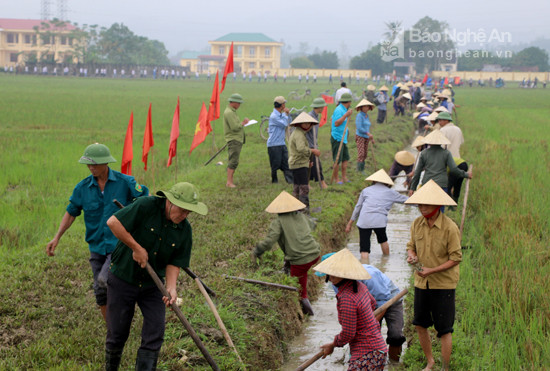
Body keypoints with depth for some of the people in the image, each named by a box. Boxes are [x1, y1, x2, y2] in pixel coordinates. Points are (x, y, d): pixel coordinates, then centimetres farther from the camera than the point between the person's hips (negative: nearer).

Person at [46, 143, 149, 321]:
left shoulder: (125, 182, -7)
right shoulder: (83, 187, 0)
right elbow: (71, 213, 10)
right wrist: (57, 238, 2)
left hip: (120, 242, -4)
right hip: (97, 245, 4)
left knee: (105, 280, -24)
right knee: (101, 293, 8)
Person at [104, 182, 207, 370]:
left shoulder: (184, 229, -5)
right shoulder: (147, 206, -20)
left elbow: (174, 262, -1)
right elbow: (113, 222, -24)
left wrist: (171, 287, -19)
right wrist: (137, 248, -22)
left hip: (152, 284, 4)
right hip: (123, 278, -4)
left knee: (155, 334, -3)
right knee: (117, 333, 7)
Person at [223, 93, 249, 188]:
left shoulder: (232, 111, 20)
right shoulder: (229, 112, -14)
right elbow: (235, 127, -22)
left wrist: (242, 123, 14)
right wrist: (243, 123, -8)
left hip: (237, 140, 11)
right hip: (233, 140, -11)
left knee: (233, 162, 9)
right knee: (233, 162, -13)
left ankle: (229, 182, 10)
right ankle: (229, 182, -15)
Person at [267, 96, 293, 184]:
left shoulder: (281, 115, 13)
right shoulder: (273, 116, -16)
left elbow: (288, 123, 18)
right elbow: (284, 124, -16)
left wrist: (288, 114, 5)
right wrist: (285, 114, -5)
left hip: (282, 144, 8)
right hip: (274, 145, -8)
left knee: (286, 162, 0)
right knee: (276, 164, 1)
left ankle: (291, 180, -6)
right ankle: (274, 180, 16)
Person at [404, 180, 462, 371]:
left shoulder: (450, 228, -16)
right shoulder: (417, 224, -1)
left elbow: (456, 258, -13)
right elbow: (411, 245, 13)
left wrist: (432, 270, -21)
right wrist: (411, 255, -11)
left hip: (443, 284, -5)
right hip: (421, 283, 5)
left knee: (444, 330, 0)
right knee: (420, 325, 12)